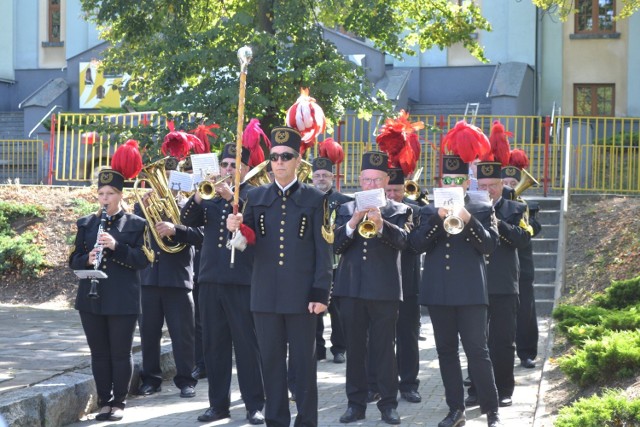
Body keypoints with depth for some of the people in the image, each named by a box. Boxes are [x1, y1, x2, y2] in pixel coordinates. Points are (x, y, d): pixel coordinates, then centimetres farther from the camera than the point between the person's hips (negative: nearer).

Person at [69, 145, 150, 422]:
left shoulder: (136, 224, 0)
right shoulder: (86, 224, 10)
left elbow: (142, 260, -8)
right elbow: (74, 261, 8)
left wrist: (116, 246, -21)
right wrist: (87, 259, -14)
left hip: (123, 300, -3)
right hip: (91, 298, 3)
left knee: (120, 353, 2)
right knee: (99, 353, 8)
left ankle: (119, 403, 13)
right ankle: (104, 401, 17)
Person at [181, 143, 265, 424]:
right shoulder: (210, 195, 14)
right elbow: (188, 220, 1)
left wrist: (233, 197, -24)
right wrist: (199, 195, -15)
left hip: (243, 280, -4)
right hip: (211, 279, 5)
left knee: (247, 344, -1)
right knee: (214, 345, 8)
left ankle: (255, 405, 5)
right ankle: (218, 404, 16)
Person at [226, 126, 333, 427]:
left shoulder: (315, 199, 1)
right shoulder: (256, 197, 9)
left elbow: (323, 250, -2)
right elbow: (251, 241, 7)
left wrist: (320, 293, -9)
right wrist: (237, 229, -15)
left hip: (301, 294, -2)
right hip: (265, 294, 3)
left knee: (304, 360, 4)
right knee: (271, 360, 8)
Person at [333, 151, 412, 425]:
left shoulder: (399, 211, 4)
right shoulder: (346, 209, 10)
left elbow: (402, 239, -15)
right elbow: (336, 245, -1)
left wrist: (380, 224, -32)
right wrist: (353, 222, -17)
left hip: (385, 289, -2)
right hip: (351, 287, 2)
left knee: (384, 349, 1)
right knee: (355, 348, 7)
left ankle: (388, 404, 8)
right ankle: (356, 403, 14)